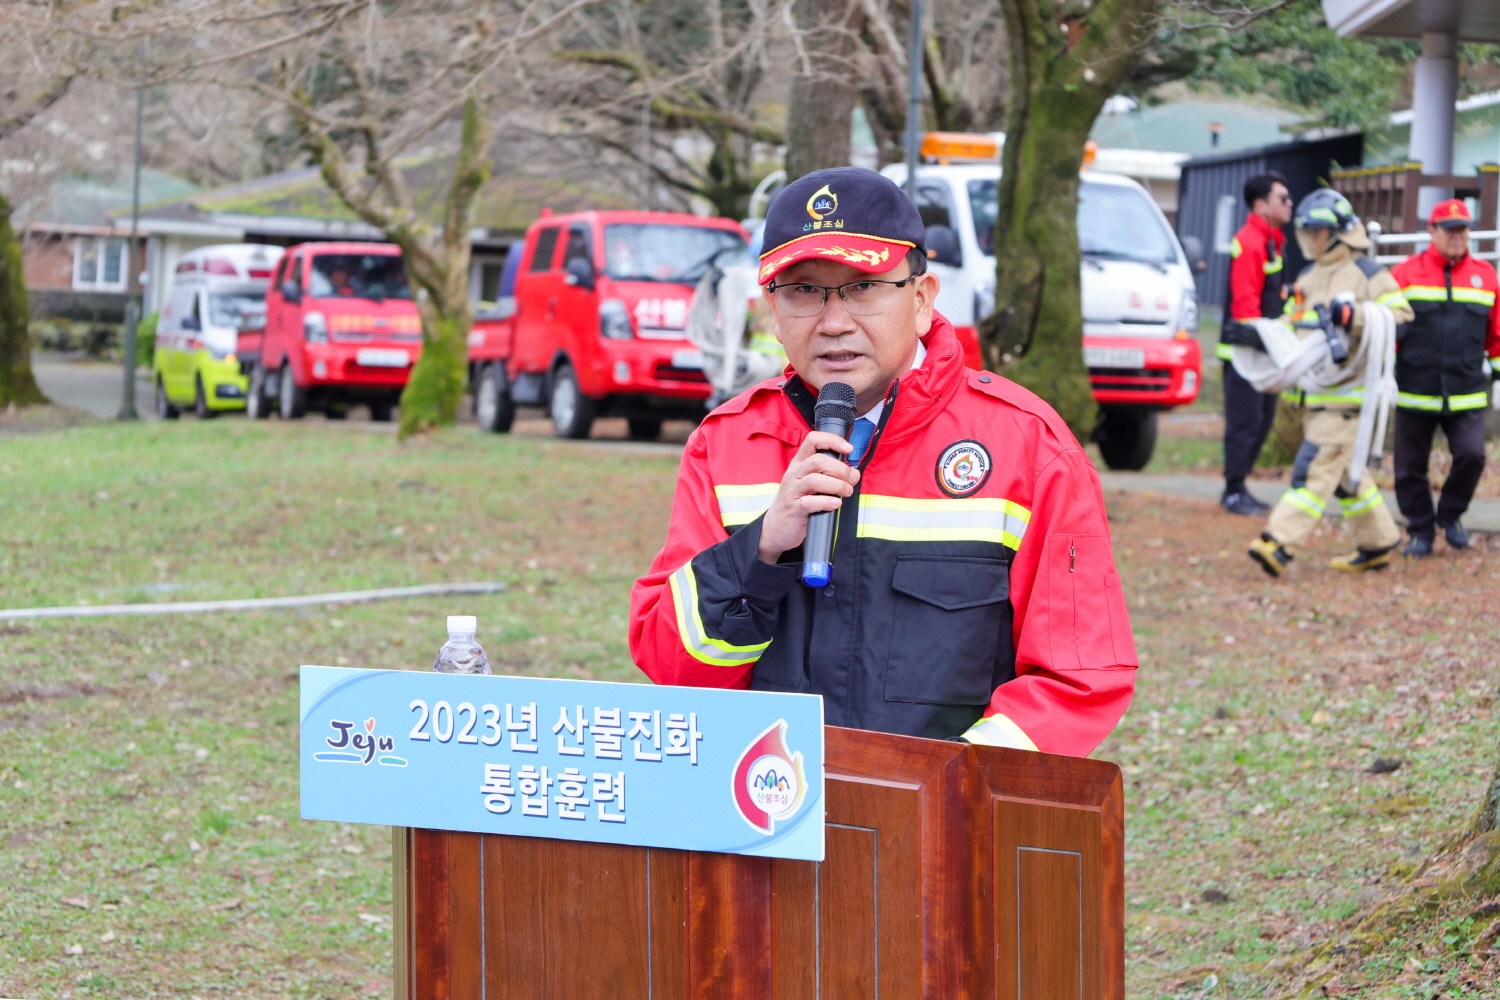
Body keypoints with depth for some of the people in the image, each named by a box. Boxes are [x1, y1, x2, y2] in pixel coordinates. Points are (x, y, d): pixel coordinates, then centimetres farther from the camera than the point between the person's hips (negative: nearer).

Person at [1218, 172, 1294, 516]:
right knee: (1245, 422, -7)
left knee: (1263, 420, 13)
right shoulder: (1249, 243, -14)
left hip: (1264, 350, 10)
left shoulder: (1271, 242, 18)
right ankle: (1234, 493, -2)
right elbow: (1245, 301, -20)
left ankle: (1238, 487, 19)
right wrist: (1257, 339, -23)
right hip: (1245, 349, -10)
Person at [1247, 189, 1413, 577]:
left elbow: (1400, 315, -10)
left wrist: (1355, 316, -23)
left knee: (1317, 465, -16)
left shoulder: (1366, 273, -4)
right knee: (1345, 470, 14)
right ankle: (1378, 542, 25)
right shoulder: (1308, 278, 19)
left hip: (1347, 391, -8)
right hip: (1314, 392, 8)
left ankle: (1280, 542, -27)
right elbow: (1291, 326, 23)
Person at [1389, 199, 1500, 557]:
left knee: (1471, 454, -13)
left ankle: (1451, 515, 13)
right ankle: (1421, 531, 20)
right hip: (1415, 391, -1)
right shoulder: (1406, 273, 0)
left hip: (1467, 394, 1)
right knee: (1411, 466, 3)